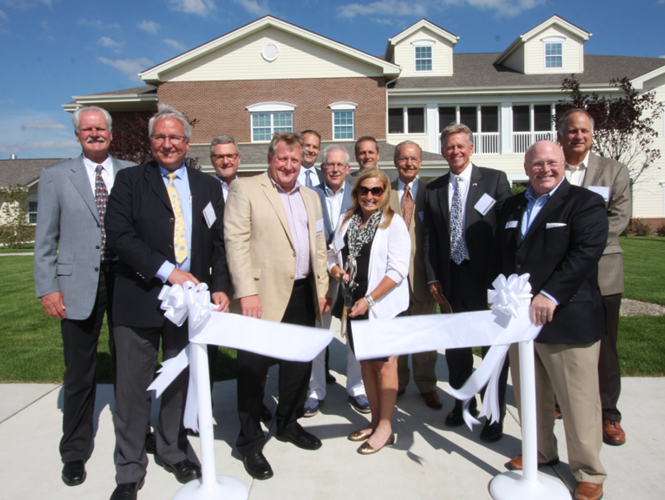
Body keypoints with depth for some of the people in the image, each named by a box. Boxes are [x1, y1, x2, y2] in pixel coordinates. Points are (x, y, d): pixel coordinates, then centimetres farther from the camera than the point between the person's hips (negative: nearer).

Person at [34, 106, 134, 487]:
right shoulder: (56, 176, 4)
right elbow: (45, 239, 3)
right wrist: (47, 288, -4)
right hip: (79, 284, -1)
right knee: (79, 374, 8)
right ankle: (75, 453, 27)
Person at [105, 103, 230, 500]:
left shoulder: (207, 186, 10)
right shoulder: (130, 181, 2)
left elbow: (219, 242, 8)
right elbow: (119, 234, -11)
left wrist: (219, 286, -5)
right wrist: (167, 271, -19)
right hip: (141, 299, -2)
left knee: (181, 381, 15)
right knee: (134, 386, 6)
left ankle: (175, 452, 36)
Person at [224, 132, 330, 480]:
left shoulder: (310, 197, 17)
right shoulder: (245, 189, -3)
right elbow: (236, 241, -11)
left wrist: (322, 289, 11)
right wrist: (246, 292, -18)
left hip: (302, 294, 7)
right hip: (263, 295, -6)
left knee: (299, 362, 15)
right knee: (254, 367, 3)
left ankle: (288, 424, 36)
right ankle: (250, 442, 19)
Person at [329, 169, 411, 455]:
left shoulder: (394, 222, -7)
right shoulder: (347, 221, 10)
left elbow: (397, 269, -13)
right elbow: (333, 253, 16)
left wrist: (370, 299, -18)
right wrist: (336, 270, -6)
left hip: (384, 305, -5)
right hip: (355, 303, 6)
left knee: (384, 363, 2)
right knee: (365, 361, 14)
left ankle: (385, 426, 15)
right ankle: (375, 419, 29)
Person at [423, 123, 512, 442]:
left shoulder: (495, 180, -1)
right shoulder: (434, 189, 10)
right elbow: (430, 237, 10)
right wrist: (433, 278, 3)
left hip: (488, 277, -3)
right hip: (453, 278, 4)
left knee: (494, 346, 6)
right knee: (455, 346, 13)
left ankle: (495, 414, 22)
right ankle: (463, 403, 33)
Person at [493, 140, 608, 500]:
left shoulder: (586, 203, -4)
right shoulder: (512, 206, 15)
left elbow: (586, 252, -18)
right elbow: (499, 256, 16)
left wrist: (550, 296, -26)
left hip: (567, 320, -6)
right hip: (520, 318, 6)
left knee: (577, 401, 4)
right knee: (530, 395, 18)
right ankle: (541, 452, 38)